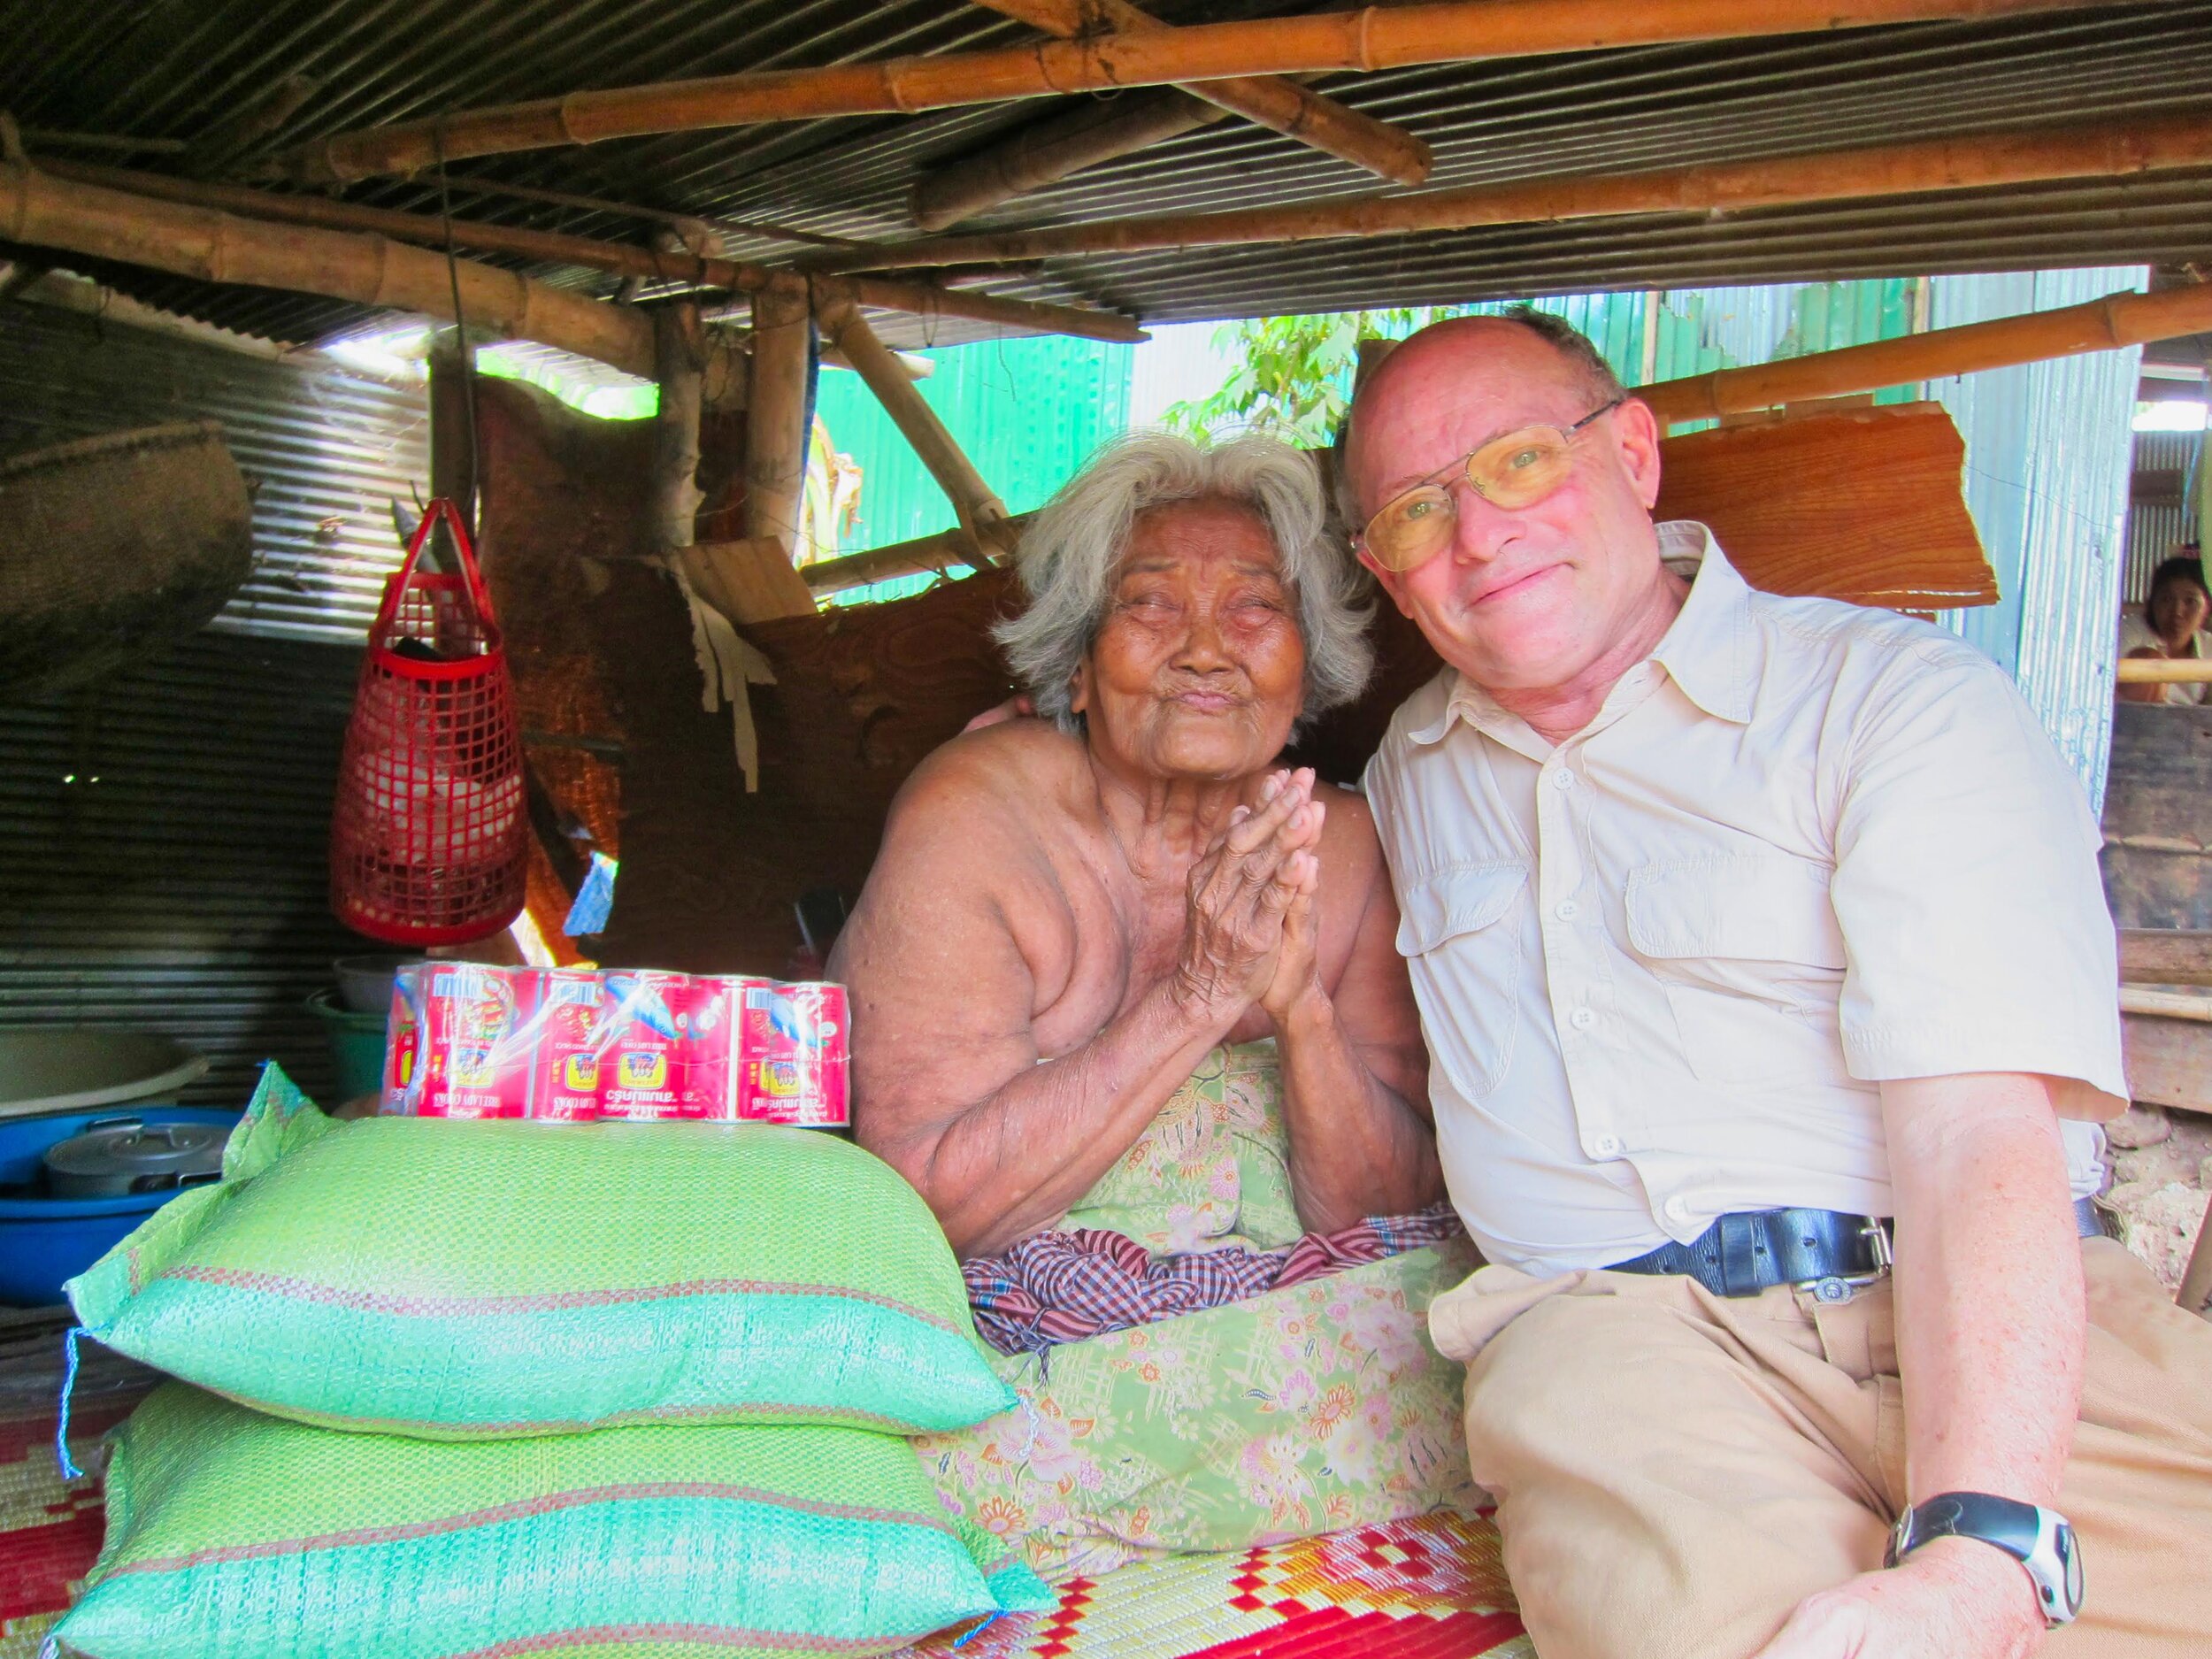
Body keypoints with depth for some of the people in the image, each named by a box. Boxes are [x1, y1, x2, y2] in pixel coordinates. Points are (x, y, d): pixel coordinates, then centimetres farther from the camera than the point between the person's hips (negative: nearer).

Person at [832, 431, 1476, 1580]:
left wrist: (1301, 1007, -23)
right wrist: (1196, 1000, -26)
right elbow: (920, 1203, -20)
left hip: (1293, 1303, 5)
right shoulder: (975, 820, -13)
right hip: (1024, 1334, -4)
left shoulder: (1345, 852, -2)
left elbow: (1386, 1210, -5)